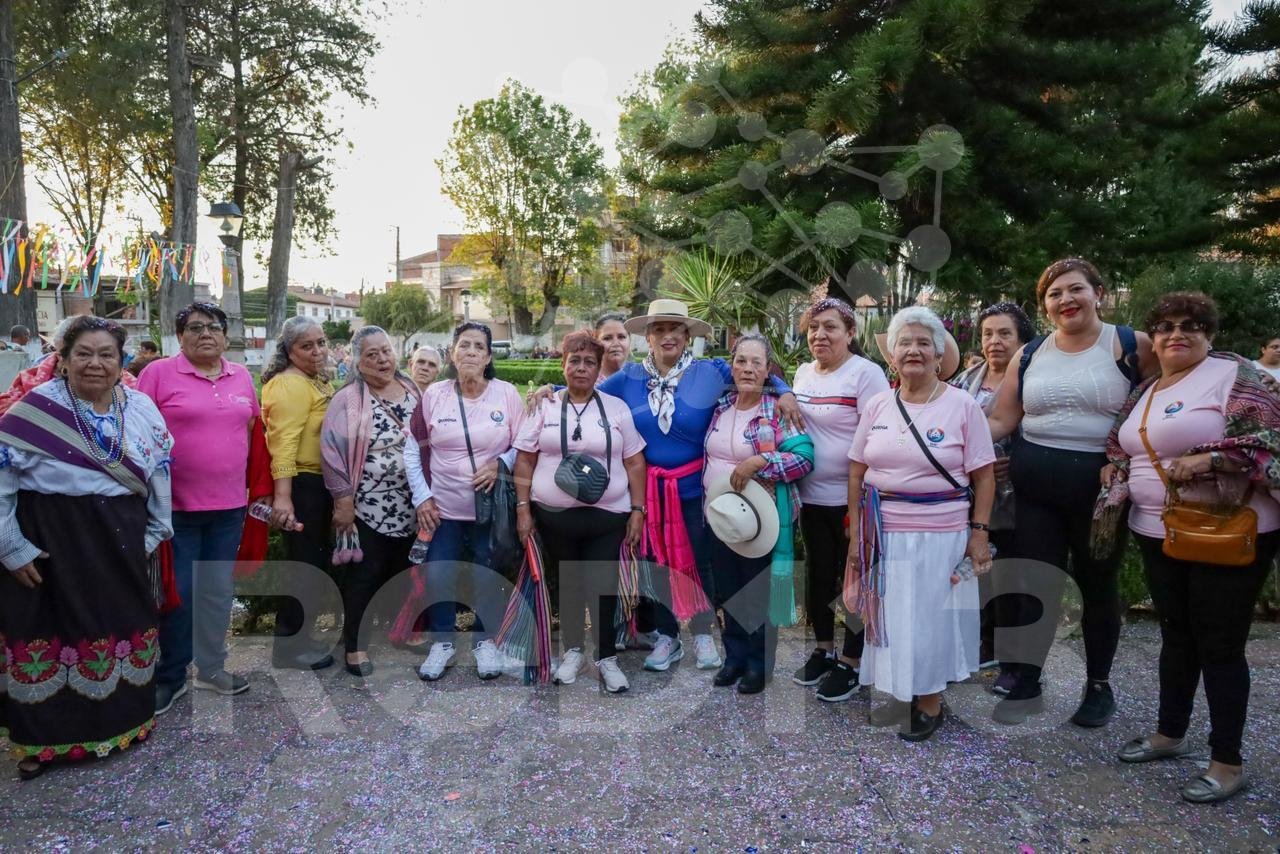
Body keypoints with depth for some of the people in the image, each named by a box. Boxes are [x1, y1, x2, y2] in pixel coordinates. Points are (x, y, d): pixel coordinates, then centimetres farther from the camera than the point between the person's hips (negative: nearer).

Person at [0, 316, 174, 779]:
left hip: (122, 549, 3)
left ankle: (125, 720, 35)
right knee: (53, 632, 8)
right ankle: (44, 739, 26)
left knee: (125, 627, 14)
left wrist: (153, 534, 8)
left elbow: (161, 474, 9)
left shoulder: (142, 408, 2)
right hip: (52, 548, -3)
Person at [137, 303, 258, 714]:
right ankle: (169, 676, 21)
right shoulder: (159, 373, -6)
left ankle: (211, 667, 29)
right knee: (178, 593, 4)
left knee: (219, 590, 13)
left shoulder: (242, 377, 8)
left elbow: (254, 431, 16)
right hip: (175, 505, -4)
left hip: (229, 504, 4)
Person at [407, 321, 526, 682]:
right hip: (442, 508, 1)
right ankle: (442, 644, 25)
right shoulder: (434, 395, -2)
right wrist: (421, 496, -2)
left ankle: (486, 642, 29)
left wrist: (500, 464, -18)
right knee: (437, 578, 5)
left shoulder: (507, 393, -5)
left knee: (487, 579, 9)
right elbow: (412, 449, 3)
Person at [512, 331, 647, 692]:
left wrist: (638, 510, -1)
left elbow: (634, 462, 4)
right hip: (554, 514, 1)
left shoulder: (617, 408, 3)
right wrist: (523, 508, -2)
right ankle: (572, 651, 31)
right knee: (566, 585, 13)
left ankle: (606, 658, 16)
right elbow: (525, 460, 3)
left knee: (603, 587, -1)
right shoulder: (545, 406, 3)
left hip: (607, 516, -1)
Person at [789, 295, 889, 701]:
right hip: (812, 496, 6)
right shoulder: (803, 372, 8)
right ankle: (823, 649, 33)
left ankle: (851, 660, 21)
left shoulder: (866, 373, -13)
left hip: (852, 499, -6)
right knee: (819, 574, 16)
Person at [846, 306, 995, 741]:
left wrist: (979, 532, -8)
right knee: (890, 618, 12)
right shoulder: (877, 405, 5)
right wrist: (856, 533, 4)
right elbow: (857, 472, 7)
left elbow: (983, 476, -4)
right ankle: (901, 693, 32)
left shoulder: (963, 406, -5)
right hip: (882, 534, 4)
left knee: (930, 621, 6)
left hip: (940, 535, -3)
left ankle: (930, 703, 25)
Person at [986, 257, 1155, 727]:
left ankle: (1098, 684, 31)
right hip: (1035, 487, 2)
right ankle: (1027, 683, 19)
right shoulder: (1029, 354, 6)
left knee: (1097, 585, 12)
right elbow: (999, 421, 4)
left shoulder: (1132, 345, -3)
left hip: (1101, 486, -2)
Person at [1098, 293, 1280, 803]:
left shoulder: (1235, 375, -8)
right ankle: (1170, 733, 32)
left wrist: (1206, 459, -26)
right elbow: (1121, 452, 23)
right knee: (1176, 635, 18)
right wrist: (1114, 475, 3)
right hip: (1158, 533, 7)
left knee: (1220, 644, 1)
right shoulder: (1142, 393, 13)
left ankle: (1228, 762, 15)